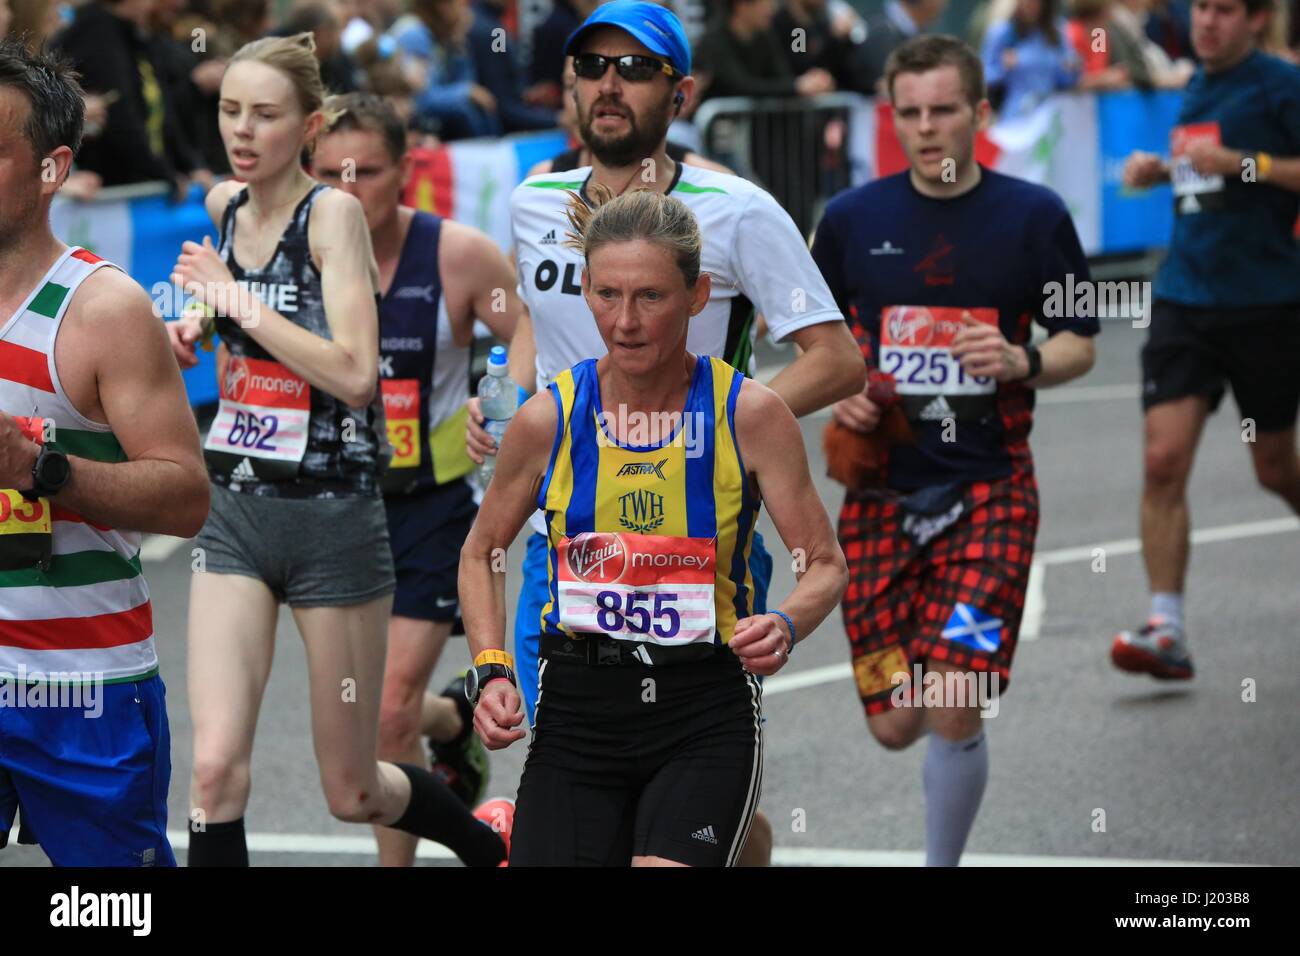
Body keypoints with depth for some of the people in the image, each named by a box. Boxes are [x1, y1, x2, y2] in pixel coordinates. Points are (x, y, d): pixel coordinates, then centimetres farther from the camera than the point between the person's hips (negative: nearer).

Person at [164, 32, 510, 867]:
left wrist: (236, 299, -20)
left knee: (353, 793, 8)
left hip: (333, 517, -5)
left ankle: (491, 847, 39)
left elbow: (355, 374, -24)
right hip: (234, 514, 5)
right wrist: (199, 328, 9)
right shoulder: (223, 209, 6)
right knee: (215, 766, -14)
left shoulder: (334, 213, -12)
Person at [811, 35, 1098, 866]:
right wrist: (840, 391, -2)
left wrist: (1021, 362, -16)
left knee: (952, 712, -16)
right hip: (883, 491, 3)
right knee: (895, 725, 1)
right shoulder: (852, 220, 5)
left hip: (990, 488, -2)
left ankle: (942, 863, 5)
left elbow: (1079, 344, 4)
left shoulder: (1034, 215, -2)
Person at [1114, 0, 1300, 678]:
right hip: (1184, 298, 5)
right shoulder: (1195, 88, 12)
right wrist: (1161, 169, 10)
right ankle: (1166, 629, -10)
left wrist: (1239, 163, -23)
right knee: (1164, 459, -10)